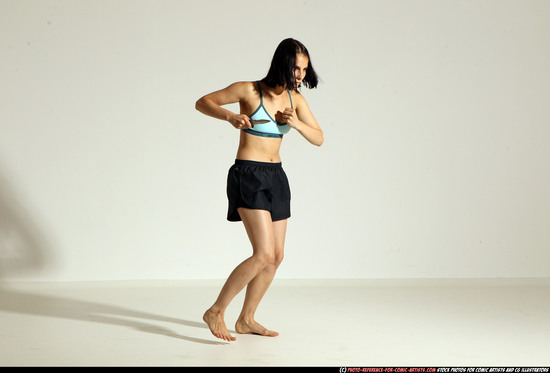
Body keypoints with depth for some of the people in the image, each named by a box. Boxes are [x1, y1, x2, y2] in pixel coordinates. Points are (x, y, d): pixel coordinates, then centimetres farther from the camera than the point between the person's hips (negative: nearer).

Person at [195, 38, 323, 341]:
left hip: (275, 176, 7)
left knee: (276, 256, 9)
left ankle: (246, 320, 22)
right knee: (264, 254, -17)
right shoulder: (249, 90, -11)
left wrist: (297, 123, -13)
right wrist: (230, 116, -22)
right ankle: (216, 312, -4)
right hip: (248, 176, -7)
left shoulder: (295, 99, 5)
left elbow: (318, 139, 7)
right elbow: (202, 103, -3)